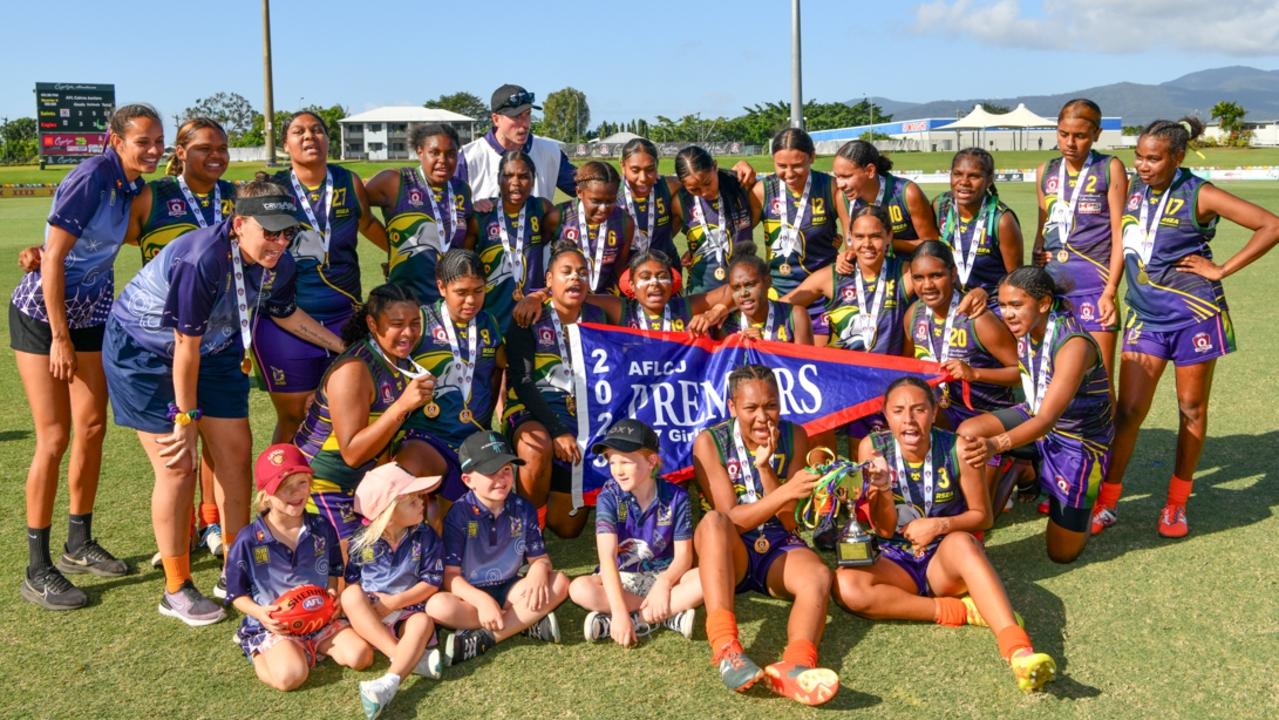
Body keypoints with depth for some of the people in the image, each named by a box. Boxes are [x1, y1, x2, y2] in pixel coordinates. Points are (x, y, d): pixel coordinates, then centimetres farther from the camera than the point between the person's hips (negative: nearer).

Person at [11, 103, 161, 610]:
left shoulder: (132, 183, 0)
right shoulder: (90, 179, -22)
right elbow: (53, 259, -21)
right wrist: (60, 337, -19)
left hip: (92, 315, 7)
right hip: (42, 315, -7)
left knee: (92, 428, 9)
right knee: (54, 438, -7)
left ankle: (79, 545, 24)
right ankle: (37, 571, 4)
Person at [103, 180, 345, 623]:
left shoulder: (278, 264, -15)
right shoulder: (201, 261, -37)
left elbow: (284, 313, 7)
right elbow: (187, 345, -28)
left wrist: (343, 346, 5)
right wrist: (186, 416, -18)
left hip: (216, 348, 7)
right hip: (144, 351, -7)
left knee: (235, 450, 4)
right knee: (178, 466, -8)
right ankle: (176, 590, 9)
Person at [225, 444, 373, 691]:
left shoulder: (322, 529, 0)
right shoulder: (248, 541, -10)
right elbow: (237, 594, -1)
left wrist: (332, 593, -4)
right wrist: (260, 613, -19)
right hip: (274, 624, -3)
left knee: (361, 656, -16)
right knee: (291, 676, -29)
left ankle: (315, 647, 8)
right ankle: (259, 656, 3)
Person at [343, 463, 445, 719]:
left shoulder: (425, 537, -3)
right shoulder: (363, 541, 0)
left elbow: (432, 582, -7)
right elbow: (351, 581, 7)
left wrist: (395, 602, -16)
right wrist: (359, 603, -14)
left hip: (409, 610, -1)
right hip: (368, 616, 1)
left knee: (424, 622, -34)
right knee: (351, 595, -29)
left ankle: (389, 682, -54)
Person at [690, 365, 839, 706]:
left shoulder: (794, 438, -1)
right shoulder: (710, 442, -8)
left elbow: (787, 521, -5)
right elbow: (730, 518, -16)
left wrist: (764, 467, -20)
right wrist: (786, 491, -31)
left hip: (779, 547, 2)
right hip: (731, 553, -2)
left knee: (819, 577, -29)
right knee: (713, 521, -35)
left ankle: (795, 666, -58)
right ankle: (726, 649, -50)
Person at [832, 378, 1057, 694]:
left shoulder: (956, 448, -11)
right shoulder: (873, 448, -9)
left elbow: (982, 516, -1)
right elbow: (885, 529, -7)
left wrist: (939, 526, -20)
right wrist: (882, 489, -28)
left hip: (948, 559, -1)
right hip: (896, 561, 2)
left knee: (960, 541, -37)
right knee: (844, 585, -29)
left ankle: (1018, 650, -50)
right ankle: (962, 610, -23)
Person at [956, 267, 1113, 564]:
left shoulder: (1073, 345, -33)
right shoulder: (1025, 328, -12)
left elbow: (1047, 420, -41)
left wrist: (996, 444, -56)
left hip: (1080, 439, -6)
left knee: (1062, 553, 1)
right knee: (967, 433, -23)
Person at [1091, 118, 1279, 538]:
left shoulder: (1198, 195, -10)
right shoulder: (1134, 188, 3)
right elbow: (1120, 240, 21)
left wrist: (1222, 270, -12)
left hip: (1194, 314, -3)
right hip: (1144, 314, 4)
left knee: (1191, 409, 8)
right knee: (1128, 410, -1)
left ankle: (1176, 504, 21)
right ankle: (1106, 503, 7)